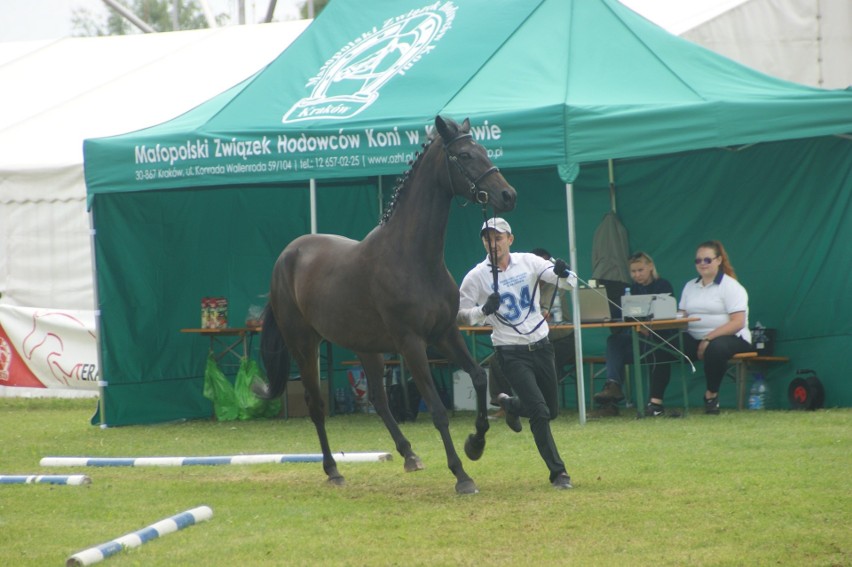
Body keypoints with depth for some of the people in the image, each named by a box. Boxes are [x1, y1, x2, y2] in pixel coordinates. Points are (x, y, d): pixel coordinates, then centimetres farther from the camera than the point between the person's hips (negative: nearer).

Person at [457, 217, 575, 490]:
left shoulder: (528, 262, -2)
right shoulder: (477, 277, -9)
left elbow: (568, 283, -6)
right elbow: (460, 315, -4)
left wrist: (562, 273, -29)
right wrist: (484, 310, -23)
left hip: (541, 345, 4)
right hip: (511, 352, -4)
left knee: (552, 411, 15)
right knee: (539, 412, -13)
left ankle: (511, 405, 44)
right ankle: (558, 473, -3)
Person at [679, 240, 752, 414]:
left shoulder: (731, 287, -2)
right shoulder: (690, 287, 20)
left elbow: (737, 323, -12)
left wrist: (708, 339, -22)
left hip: (731, 338, -5)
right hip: (695, 339, 5)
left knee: (715, 348, -42)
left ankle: (712, 394, -17)